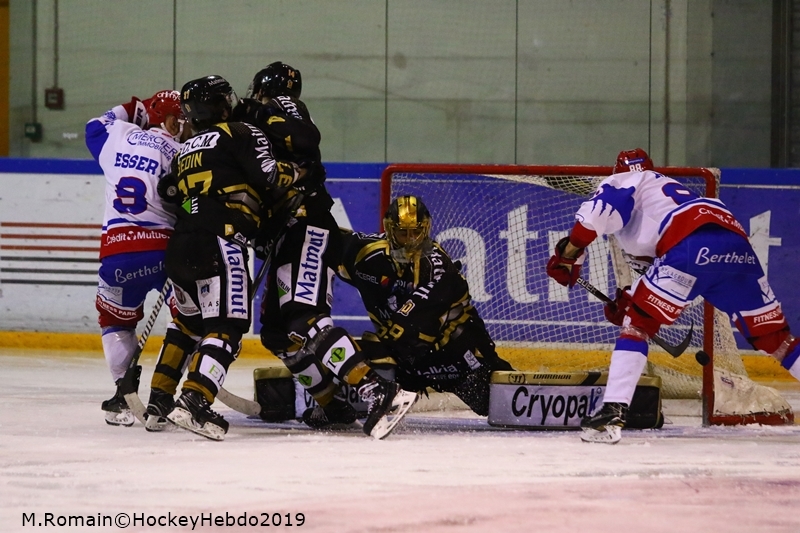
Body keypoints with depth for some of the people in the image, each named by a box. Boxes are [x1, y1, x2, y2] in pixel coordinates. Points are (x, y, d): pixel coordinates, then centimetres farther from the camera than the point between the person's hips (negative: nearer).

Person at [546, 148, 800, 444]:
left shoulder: (625, 182, 21)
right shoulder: (670, 190, 42)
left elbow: (599, 210, -2)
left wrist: (569, 253, 2)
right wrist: (631, 299, 35)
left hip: (693, 245, -7)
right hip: (738, 248, 7)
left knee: (637, 323, 1)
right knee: (772, 335, 15)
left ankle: (613, 412, -11)